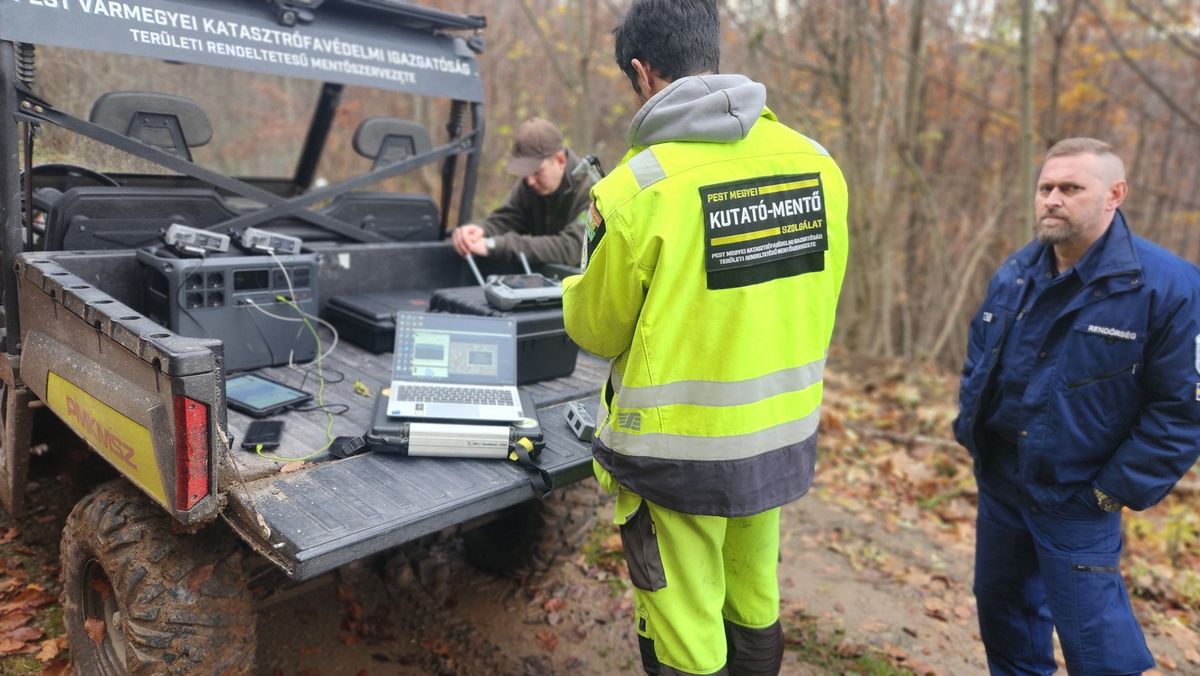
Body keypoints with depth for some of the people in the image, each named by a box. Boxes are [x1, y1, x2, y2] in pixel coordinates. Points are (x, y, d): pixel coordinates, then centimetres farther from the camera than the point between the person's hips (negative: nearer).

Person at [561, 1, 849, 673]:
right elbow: (818, 303, 5)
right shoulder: (817, 163, -4)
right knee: (756, 612, 26)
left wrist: (577, 291, 13)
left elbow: (598, 331, -7)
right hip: (786, 440, 6)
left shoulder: (637, 187, -19)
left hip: (680, 454, -5)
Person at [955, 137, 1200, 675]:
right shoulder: (1014, 273, 1)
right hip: (998, 484, 6)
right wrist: (970, 429, 5)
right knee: (999, 608, 21)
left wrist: (1116, 490, -15)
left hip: (1077, 503, -5)